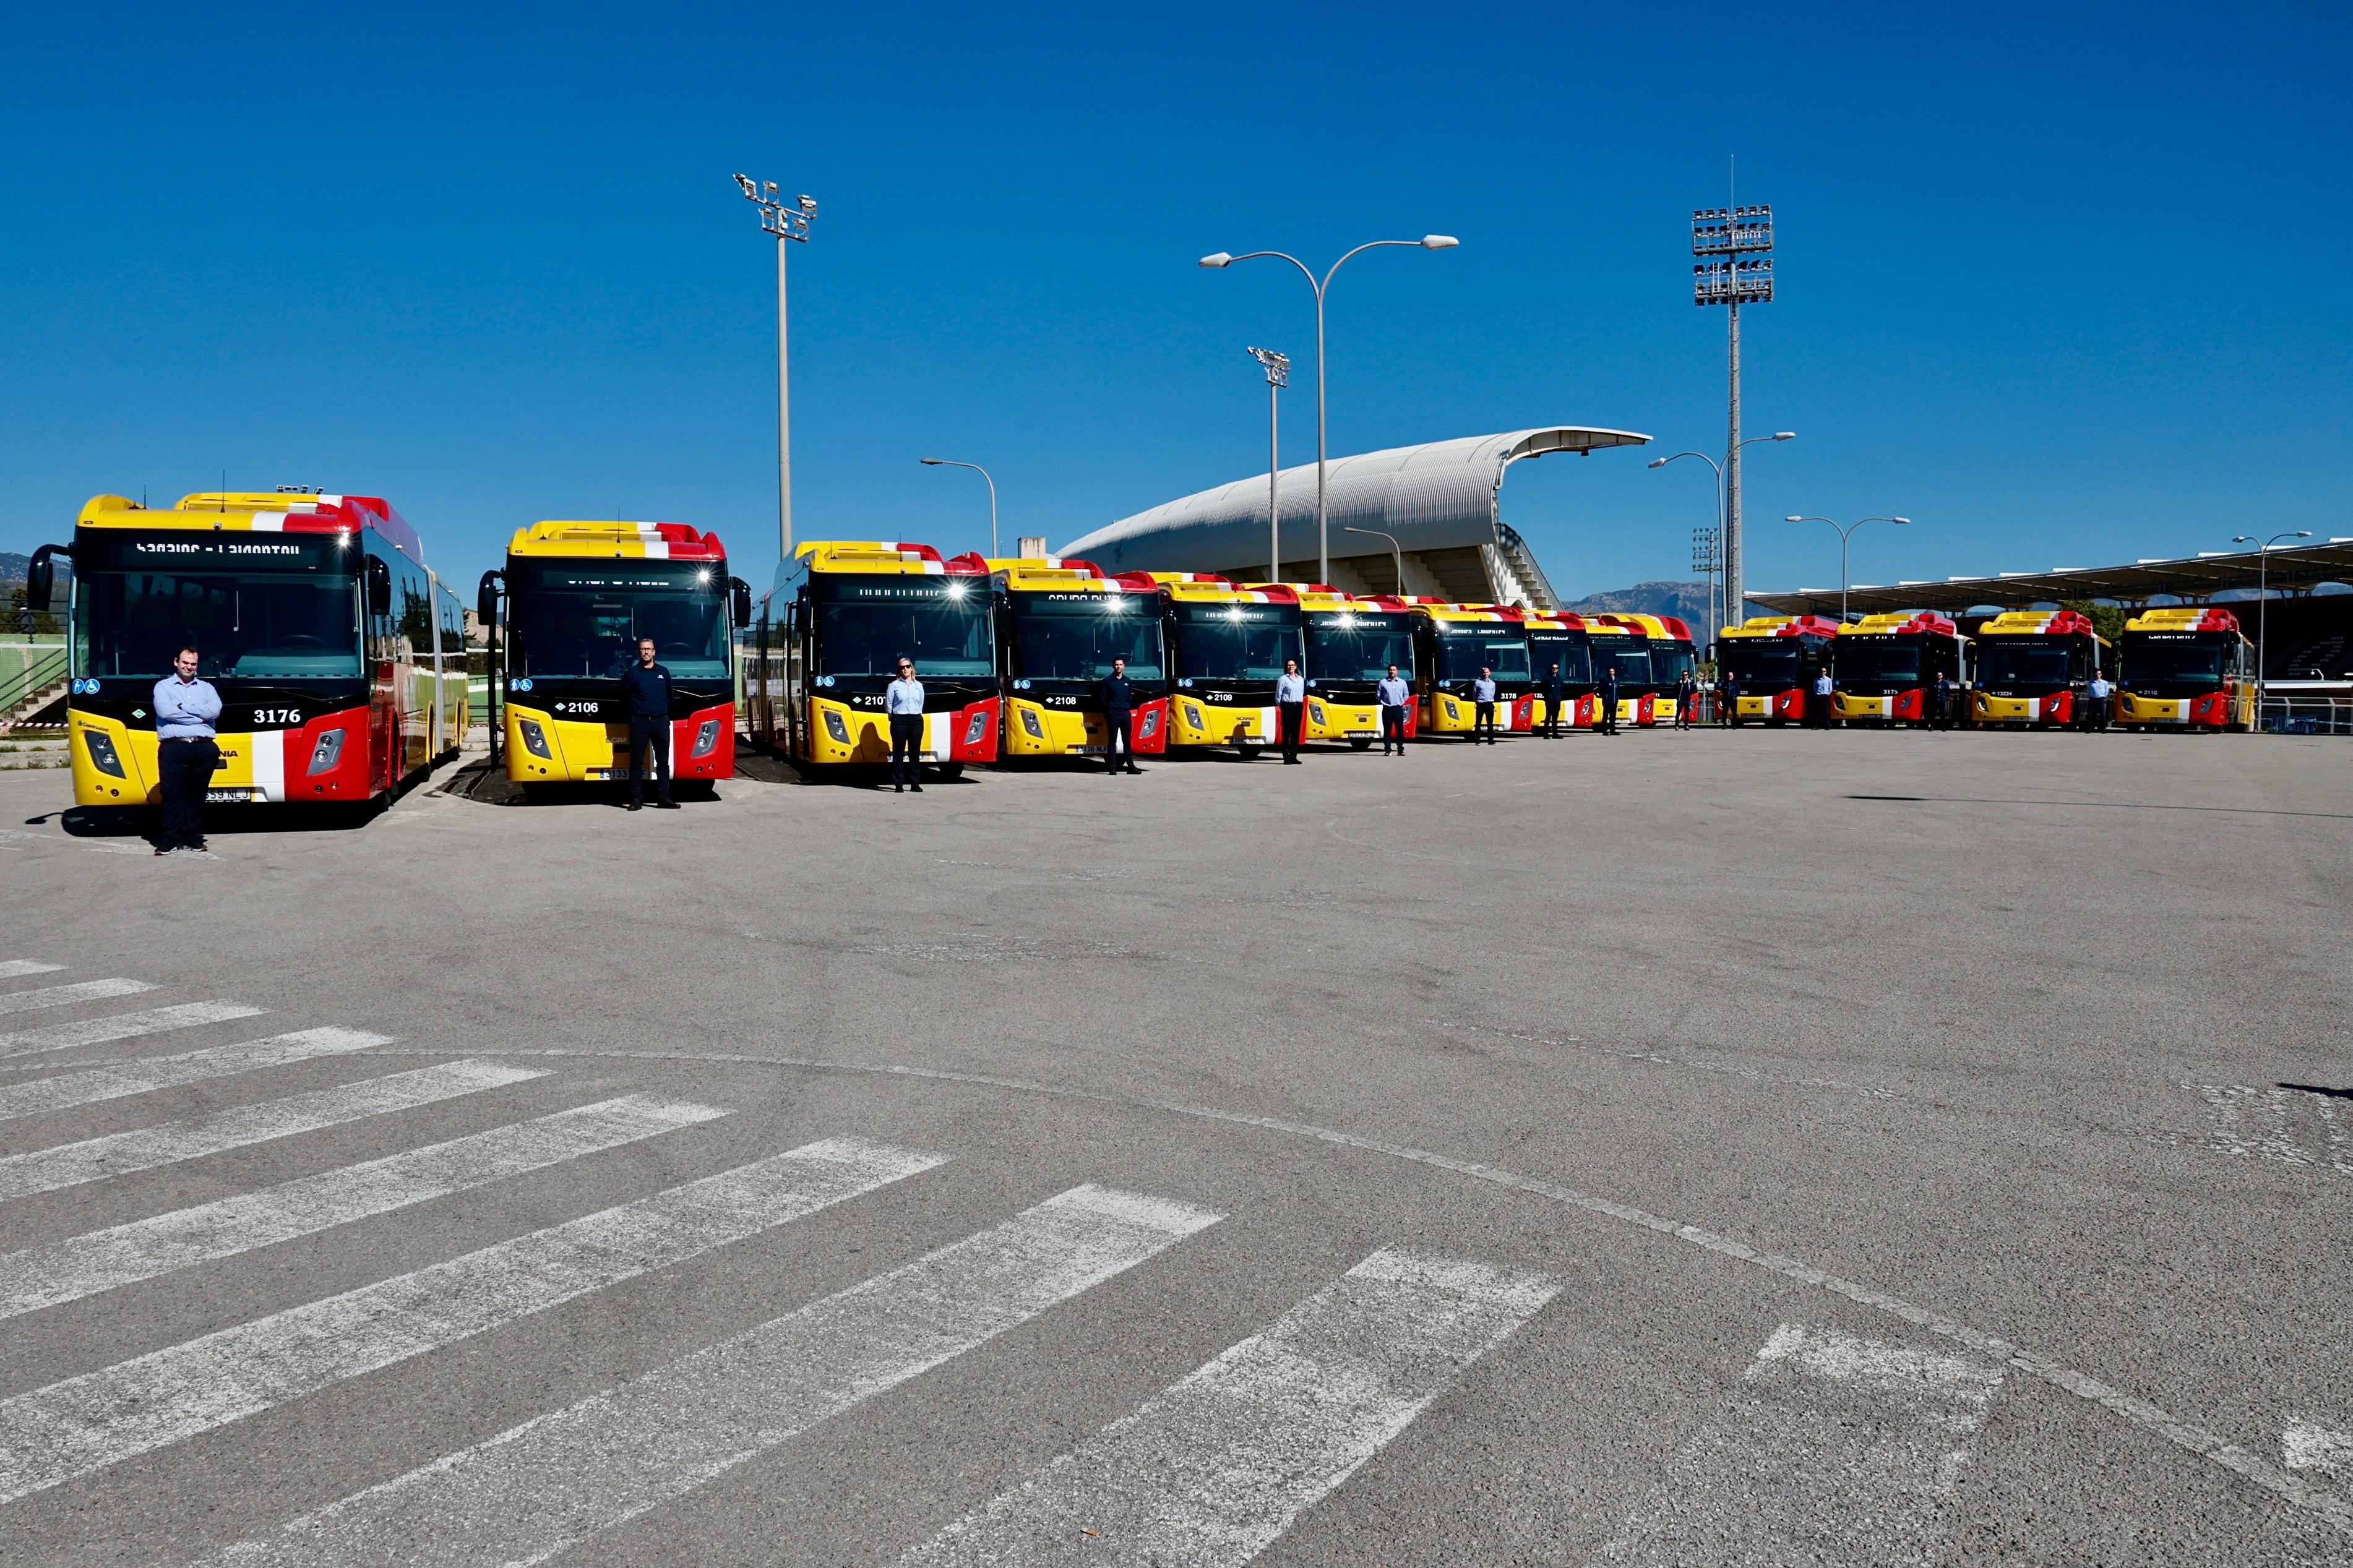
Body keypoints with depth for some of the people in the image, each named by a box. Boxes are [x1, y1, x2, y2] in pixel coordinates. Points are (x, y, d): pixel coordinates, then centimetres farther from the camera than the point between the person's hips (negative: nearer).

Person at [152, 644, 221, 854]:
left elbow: (215, 711, -3)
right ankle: (170, 839, 0)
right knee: (172, 794, -5)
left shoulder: (206, 687, 17)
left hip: (204, 748, 2)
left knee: (197, 795, 6)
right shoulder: (163, 686, 11)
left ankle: (193, 837, 12)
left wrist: (182, 707, -4)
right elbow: (164, 711, -9)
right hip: (174, 749, -2)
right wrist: (200, 716, -6)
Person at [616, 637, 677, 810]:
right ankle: (636, 800, 2)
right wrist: (633, 713, 2)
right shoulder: (631, 673, 3)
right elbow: (624, 699, 6)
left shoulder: (664, 672, 12)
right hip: (639, 722, -3)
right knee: (636, 762, -1)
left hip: (661, 722, 3)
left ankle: (665, 798, 9)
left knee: (663, 762, 5)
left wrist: (665, 712, 10)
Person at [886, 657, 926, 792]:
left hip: (916, 720, 3)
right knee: (899, 752, -3)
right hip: (899, 721, -3)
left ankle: (915, 783, 9)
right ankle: (899, 784, -1)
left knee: (915, 752, 4)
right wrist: (895, 717, 6)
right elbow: (888, 704, 2)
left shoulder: (918, 686, 12)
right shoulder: (894, 685, 2)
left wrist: (916, 715, 9)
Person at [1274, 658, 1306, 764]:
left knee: (1296, 732, 5)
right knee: (1287, 732, -6)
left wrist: (1300, 704, 11)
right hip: (1287, 706, -5)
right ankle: (1286, 758, -6)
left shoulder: (1301, 679, 15)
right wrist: (1281, 708, -4)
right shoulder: (1283, 679, 0)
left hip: (1299, 706, 5)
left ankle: (1293, 756, 9)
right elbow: (1278, 695, -1)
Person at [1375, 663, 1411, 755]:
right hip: (1387, 709, -1)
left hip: (1399, 709, 1)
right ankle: (1387, 750, 3)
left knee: (1400, 730, 0)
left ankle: (1400, 750, 5)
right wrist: (1384, 703, 4)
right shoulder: (1383, 682, 3)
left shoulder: (1402, 683, 9)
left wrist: (1401, 702, 9)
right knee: (1387, 730, -1)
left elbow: (1406, 695, 18)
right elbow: (1378, 695, 9)